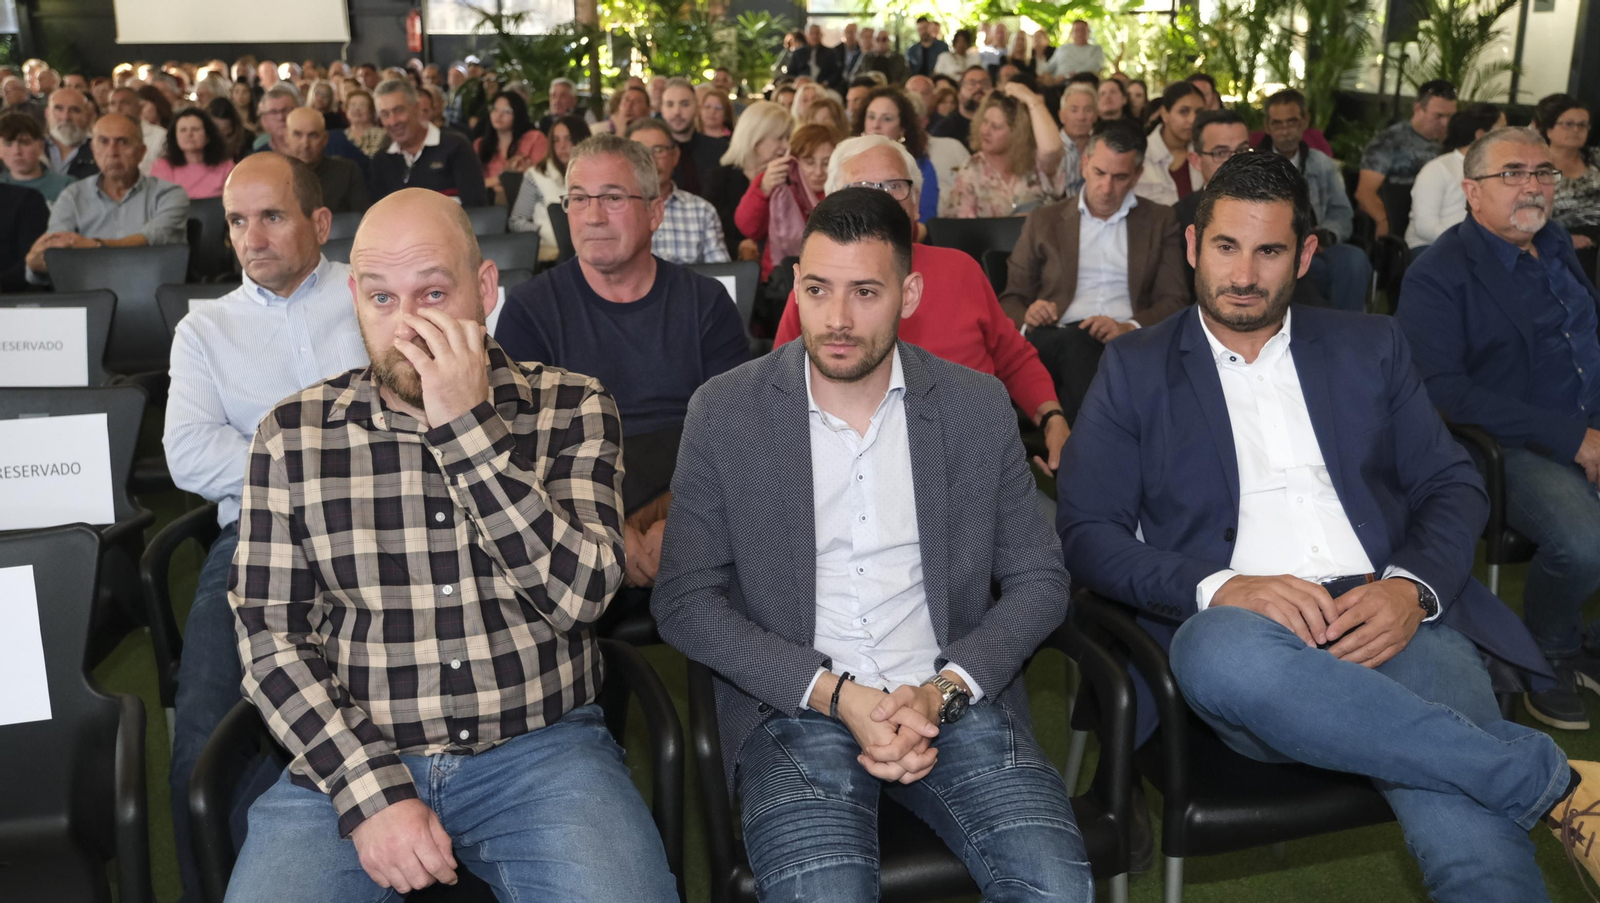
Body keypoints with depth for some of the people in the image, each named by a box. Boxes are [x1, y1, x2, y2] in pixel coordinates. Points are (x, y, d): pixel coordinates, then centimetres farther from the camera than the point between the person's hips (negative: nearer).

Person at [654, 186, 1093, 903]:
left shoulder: (978, 407, 5)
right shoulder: (725, 412, 0)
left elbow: (1039, 581, 8)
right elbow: (684, 601, -1)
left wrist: (942, 692, -9)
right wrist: (835, 695, -12)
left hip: (952, 701, 2)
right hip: (794, 709, -1)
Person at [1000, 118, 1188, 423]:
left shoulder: (1160, 222, 18)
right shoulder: (1044, 221, 20)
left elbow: (1175, 302, 8)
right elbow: (1011, 300, 17)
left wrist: (1129, 327, -14)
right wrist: (1028, 317, -9)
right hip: (1056, 341, 1)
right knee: (1075, 341, -36)